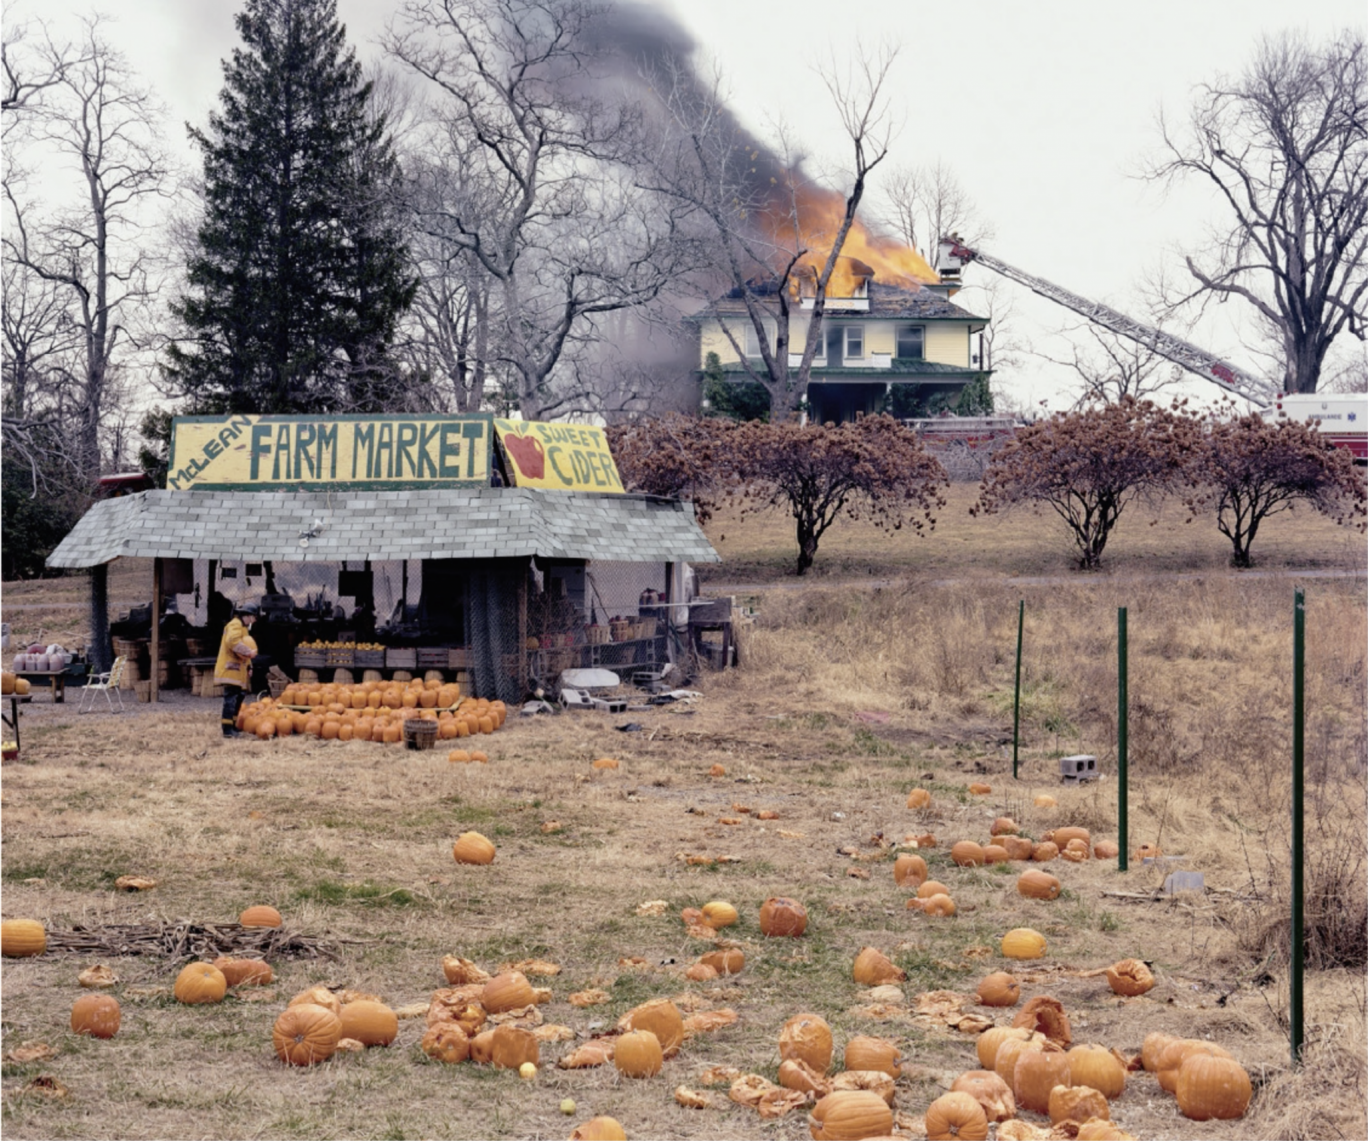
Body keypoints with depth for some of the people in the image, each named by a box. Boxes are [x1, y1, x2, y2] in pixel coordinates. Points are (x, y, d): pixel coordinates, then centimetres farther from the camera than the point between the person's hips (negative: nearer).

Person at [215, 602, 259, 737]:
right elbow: (233, 641, -28)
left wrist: (248, 665, 20)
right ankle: (227, 729, -19)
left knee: (238, 696, 15)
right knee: (231, 697, -15)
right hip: (230, 668, -11)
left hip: (237, 669, 11)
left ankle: (233, 726, 24)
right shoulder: (235, 625, -9)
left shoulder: (243, 627, 25)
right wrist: (248, 652, -25)